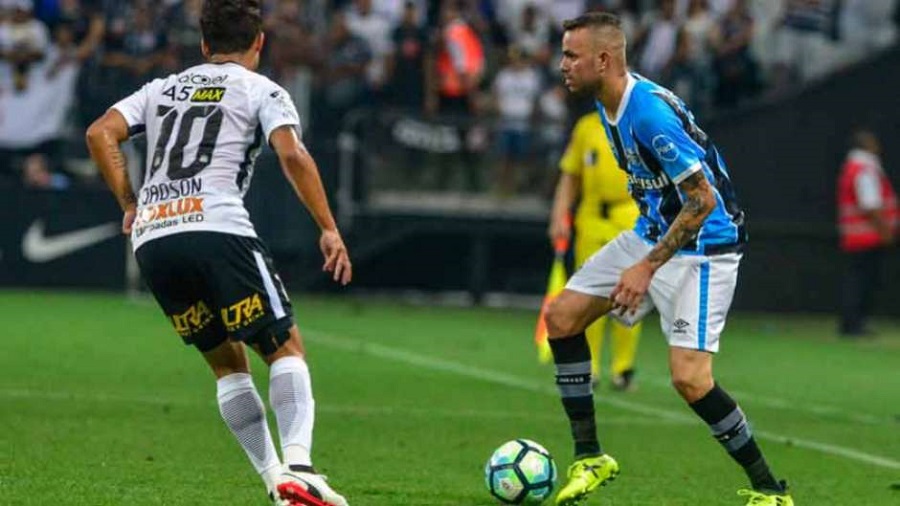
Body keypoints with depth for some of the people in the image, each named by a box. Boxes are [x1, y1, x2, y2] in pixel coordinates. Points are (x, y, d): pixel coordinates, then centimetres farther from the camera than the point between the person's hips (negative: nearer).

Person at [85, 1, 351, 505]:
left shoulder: (163, 89, 25)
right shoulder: (261, 91, 10)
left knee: (228, 363, 17)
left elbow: (100, 134, 12)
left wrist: (130, 204, 15)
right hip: (217, 229, -5)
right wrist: (330, 230, -5)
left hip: (151, 239, 5)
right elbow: (293, 156, -6)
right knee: (286, 348, 2)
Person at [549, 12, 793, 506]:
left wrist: (648, 266, -26)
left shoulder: (651, 111, -27)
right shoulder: (608, 104, 3)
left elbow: (703, 201, -25)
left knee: (689, 377, -19)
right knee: (562, 316, 5)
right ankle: (589, 458, 14)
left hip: (702, 245, -10)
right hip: (652, 233, 10)